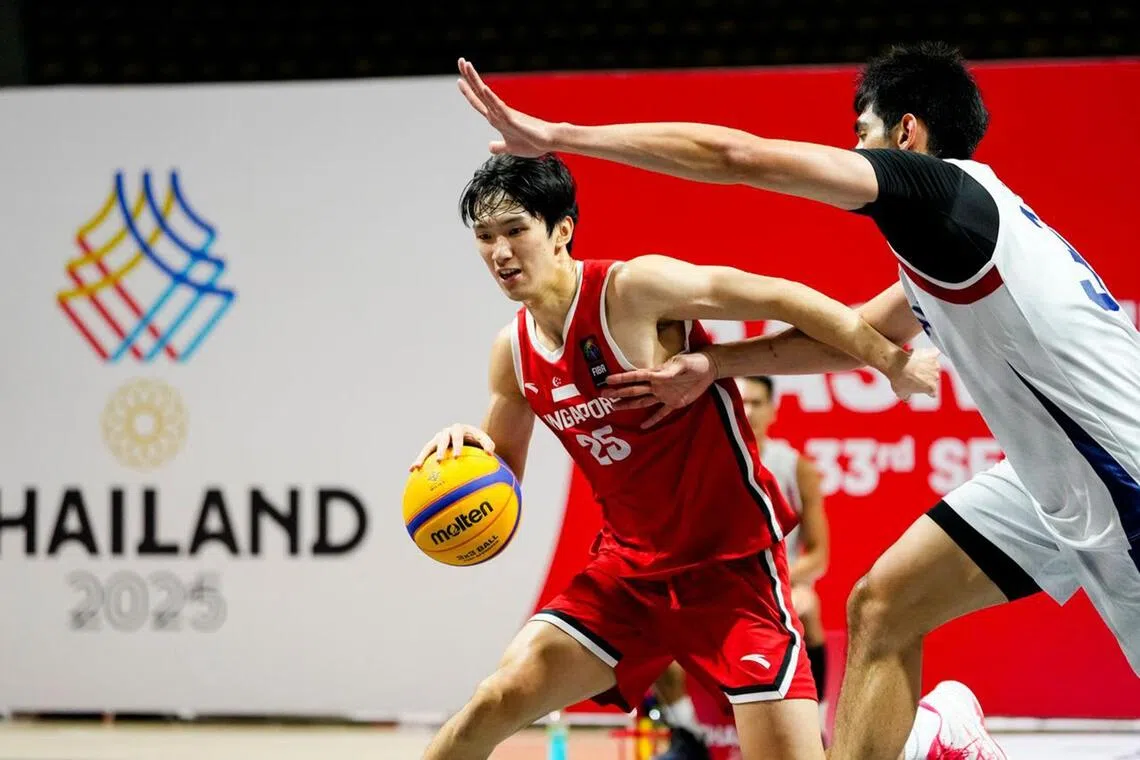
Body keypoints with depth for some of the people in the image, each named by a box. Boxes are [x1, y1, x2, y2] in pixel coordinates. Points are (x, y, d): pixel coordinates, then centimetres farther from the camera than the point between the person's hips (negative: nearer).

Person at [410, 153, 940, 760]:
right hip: (630, 567, 6)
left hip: (730, 564, -5)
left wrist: (890, 358, -16)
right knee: (501, 698, -8)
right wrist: (465, 447, -5)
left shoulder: (633, 288, -17)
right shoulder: (514, 351, 4)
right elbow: (501, 473, 18)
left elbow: (781, 298, -15)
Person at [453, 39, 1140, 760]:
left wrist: (557, 135, -13)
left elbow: (738, 155, -17)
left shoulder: (942, 185, -14)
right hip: (1053, 477, 10)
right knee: (880, 608, 6)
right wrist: (712, 365, 20)